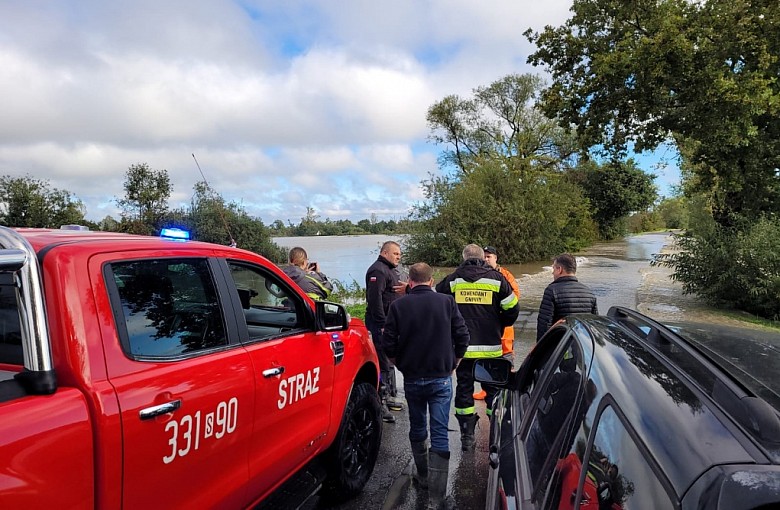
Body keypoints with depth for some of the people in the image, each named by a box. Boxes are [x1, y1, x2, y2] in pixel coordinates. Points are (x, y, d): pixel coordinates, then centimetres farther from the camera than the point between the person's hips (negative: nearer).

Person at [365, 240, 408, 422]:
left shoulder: (392, 270, 19)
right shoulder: (378, 270, -15)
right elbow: (375, 298, -24)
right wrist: (382, 324, -26)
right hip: (380, 324, -11)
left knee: (390, 360, 18)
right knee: (383, 362, -10)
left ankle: (389, 396, 30)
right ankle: (380, 402, -5)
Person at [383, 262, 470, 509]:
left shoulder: (398, 305, -7)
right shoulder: (446, 302, -7)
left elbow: (389, 343, -6)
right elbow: (462, 337, -4)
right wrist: (452, 365, 10)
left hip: (412, 378, 1)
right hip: (441, 378, -1)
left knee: (417, 428, 20)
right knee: (439, 434, 3)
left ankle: (423, 476, 35)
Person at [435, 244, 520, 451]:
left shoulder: (452, 280, 1)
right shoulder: (496, 278, -2)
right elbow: (512, 309, -1)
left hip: (461, 347, 1)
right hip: (491, 347, 0)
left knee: (464, 389, 11)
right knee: (494, 389, 12)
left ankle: (467, 437, 15)